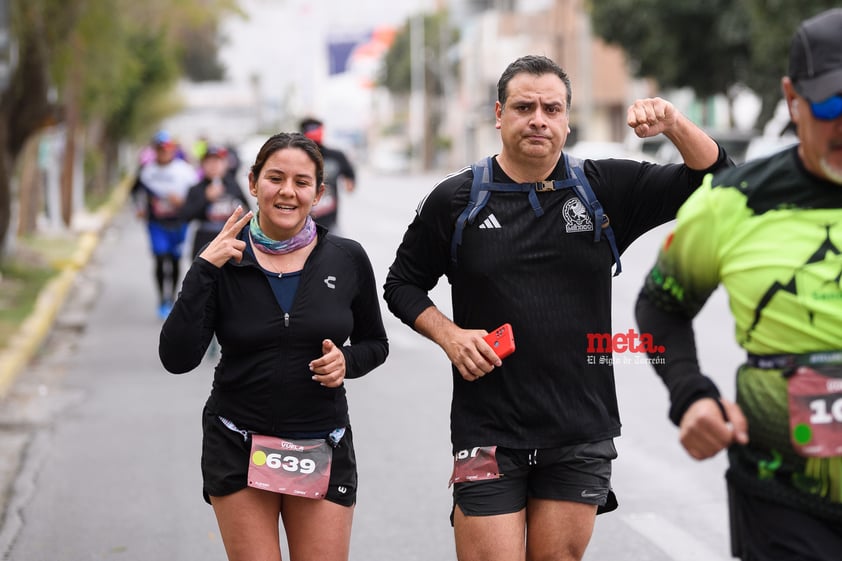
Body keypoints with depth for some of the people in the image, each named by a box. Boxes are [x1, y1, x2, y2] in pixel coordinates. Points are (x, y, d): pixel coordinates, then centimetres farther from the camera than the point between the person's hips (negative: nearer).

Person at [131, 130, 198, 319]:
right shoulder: (147, 169, 0)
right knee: (161, 260, -13)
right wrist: (140, 207, 7)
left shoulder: (185, 170, -8)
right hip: (157, 223, 0)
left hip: (178, 223, 0)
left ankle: (171, 298, 31)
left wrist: (182, 201, -20)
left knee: (175, 261, 11)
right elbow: (137, 189, 19)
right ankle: (162, 300, -6)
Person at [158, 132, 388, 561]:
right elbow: (177, 359, -12)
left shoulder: (347, 260, 0)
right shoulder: (223, 261, -3)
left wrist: (347, 361, -9)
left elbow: (375, 344, 13)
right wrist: (203, 269, -18)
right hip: (238, 448, -1)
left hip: (323, 452, 1)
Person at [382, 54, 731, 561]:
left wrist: (675, 125, -17)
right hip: (488, 436, -1)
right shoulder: (455, 200, 1)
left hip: (580, 436, 2)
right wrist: (449, 335, -6)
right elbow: (403, 284, 11)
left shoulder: (606, 189, 2)